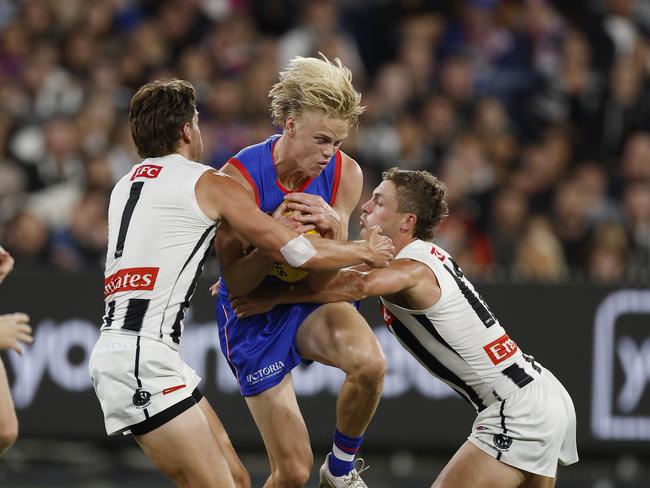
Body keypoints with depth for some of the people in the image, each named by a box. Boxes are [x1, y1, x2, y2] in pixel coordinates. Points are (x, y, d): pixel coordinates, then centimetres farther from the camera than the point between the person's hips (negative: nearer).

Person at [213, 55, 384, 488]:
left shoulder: (345, 174, -13)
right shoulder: (240, 177, -24)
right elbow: (236, 283, -19)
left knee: (370, 362, -32)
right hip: (254, 315, -3)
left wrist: (333, 230, -32)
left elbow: (324, 279, -11)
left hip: (310, 302, 3)